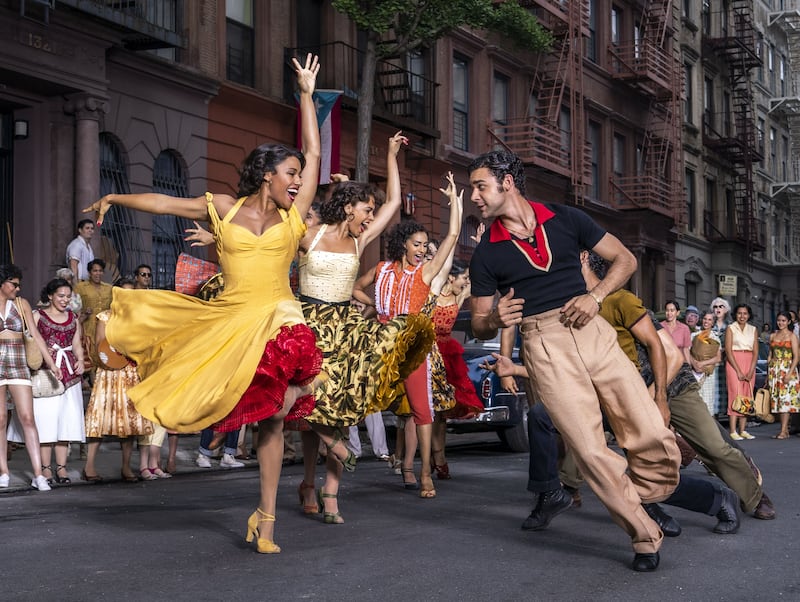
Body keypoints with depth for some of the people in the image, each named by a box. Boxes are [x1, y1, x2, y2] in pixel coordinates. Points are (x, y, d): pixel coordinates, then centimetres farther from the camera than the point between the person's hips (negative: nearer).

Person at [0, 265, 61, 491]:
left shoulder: (21, 304, 9)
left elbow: (35, 335, 7)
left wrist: (51, 362, 2)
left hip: (18, 366, 2)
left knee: (27, 418, -5)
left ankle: (38, 475, -8)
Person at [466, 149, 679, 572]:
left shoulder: (565, 219, 9)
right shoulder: (486, 254, 9)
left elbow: (625, 259, 13)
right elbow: (479, 326, 13)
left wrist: (595, 296, -4)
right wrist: (495, 320, -11)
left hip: (592, 332, 1)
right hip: (543, 346, -1)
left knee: (655, 439, -8)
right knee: (591, 450, -13)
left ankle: (637, 508, 17)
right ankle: (645, 537, 2)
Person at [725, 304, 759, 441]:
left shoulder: (753, 330, 11)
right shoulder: (731, 328, 0)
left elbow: (755, 352, 7)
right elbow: (728, 351, -6)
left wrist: (751, 371, -6)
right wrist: (738, 371, -12)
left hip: (749, 364, 4)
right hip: (734, 363, -4)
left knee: (747, 396, 1)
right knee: (735, 394, -11)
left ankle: (743, 430, 3)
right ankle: (733, 431, -13)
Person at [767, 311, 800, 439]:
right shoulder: (773, 336, 13)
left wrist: (789, 373, -17)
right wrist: (768, 374, 11)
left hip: (787, 369, -5)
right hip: (774, 370, 5)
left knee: (785, 399, -9)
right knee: (777, 399, 3)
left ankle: (783, 431, -11)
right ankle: (786, 429, 10)